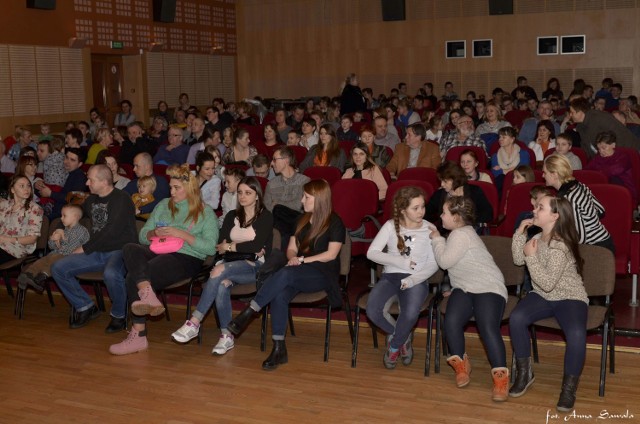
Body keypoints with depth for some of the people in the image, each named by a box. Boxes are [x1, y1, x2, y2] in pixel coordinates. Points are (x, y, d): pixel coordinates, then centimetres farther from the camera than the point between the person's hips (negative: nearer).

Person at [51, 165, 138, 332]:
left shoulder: (121, 199, -10)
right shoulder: (92, 200, 15)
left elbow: (111, 232, -17)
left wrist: (85, 248, -10)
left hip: (120, 251, -8)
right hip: (96, 252, 8)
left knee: (111, 273, -40)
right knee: (58, 268, -7)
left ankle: (119, 315, -12)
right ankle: (85, 307, 7)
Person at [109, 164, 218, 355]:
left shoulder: (205, 213, 7)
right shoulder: (163, 205, 23)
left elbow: (210, 248, -7)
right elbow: (142, 236, 21)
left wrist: (181, 234, -12)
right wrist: (154, 233, -3)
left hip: (186, 258, -5)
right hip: (157, 252, 5)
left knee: (133, 278, -28)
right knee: (130, 248, -30)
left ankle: (138, 336, -24)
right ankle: (148, 296, -46)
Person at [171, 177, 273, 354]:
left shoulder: (265, 217, 4)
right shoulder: (232, 216, 19)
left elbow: (257, 245, -11)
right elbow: (220, 245, 7)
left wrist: (230, 247, -5)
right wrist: (247, 250, -8)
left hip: (256, 266, -4)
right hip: (232, 266, 4)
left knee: (220, 271, -32)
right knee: (222, 283, -32)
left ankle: (194, 323, -30)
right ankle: (227, 336, -26)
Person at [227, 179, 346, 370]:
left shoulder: (334, 222, 0)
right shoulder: (302, 220, 19)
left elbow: (331, 254, -8)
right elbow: (291, 249, 18)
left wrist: (302, 259, -12)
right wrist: (293, 258, -6)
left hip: (323, 274, -5)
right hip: (299, 273, 5)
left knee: (285, 274, -36)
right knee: (279, 295, -29)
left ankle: (248, 313, -33)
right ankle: (278, 349, -29)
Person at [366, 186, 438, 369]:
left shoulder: (429, 229, 1)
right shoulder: (391, 226, 2)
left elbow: (434, 264, -2)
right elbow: (372, 253, -4)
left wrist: (412, 279, -18)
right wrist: (400, 261, -15)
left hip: (416, 280, -1)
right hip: (390, 276, 2)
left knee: (410, 314, -34)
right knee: (372, 311, -28)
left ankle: (395, 345, 1)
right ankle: (404, 337, 4)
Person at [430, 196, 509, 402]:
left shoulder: (461, 235, -10)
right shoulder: (459, 234, 20)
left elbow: (445, 261, -12)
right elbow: (448, 260, 29)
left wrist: (437, 240, 0)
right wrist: (438, 240, 20)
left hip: (488, 288, -8)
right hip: (464, 288, 8)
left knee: (488, 327, -29)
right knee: (451, 321, -21)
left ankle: (501, 376, -23)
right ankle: (461, 364, -3)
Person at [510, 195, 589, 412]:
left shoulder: (560, 246, -24)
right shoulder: (538, 237, 1)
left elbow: (547, 283, -26)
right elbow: (518, 260, 6)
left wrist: (532, 256, -23)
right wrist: (520, 233, -4)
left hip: (569, 298, -6)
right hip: (542, 296, 6)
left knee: (576, 334, -34)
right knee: (516, 318, -23)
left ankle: (569, 388, -13)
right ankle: (524, 373, -5)